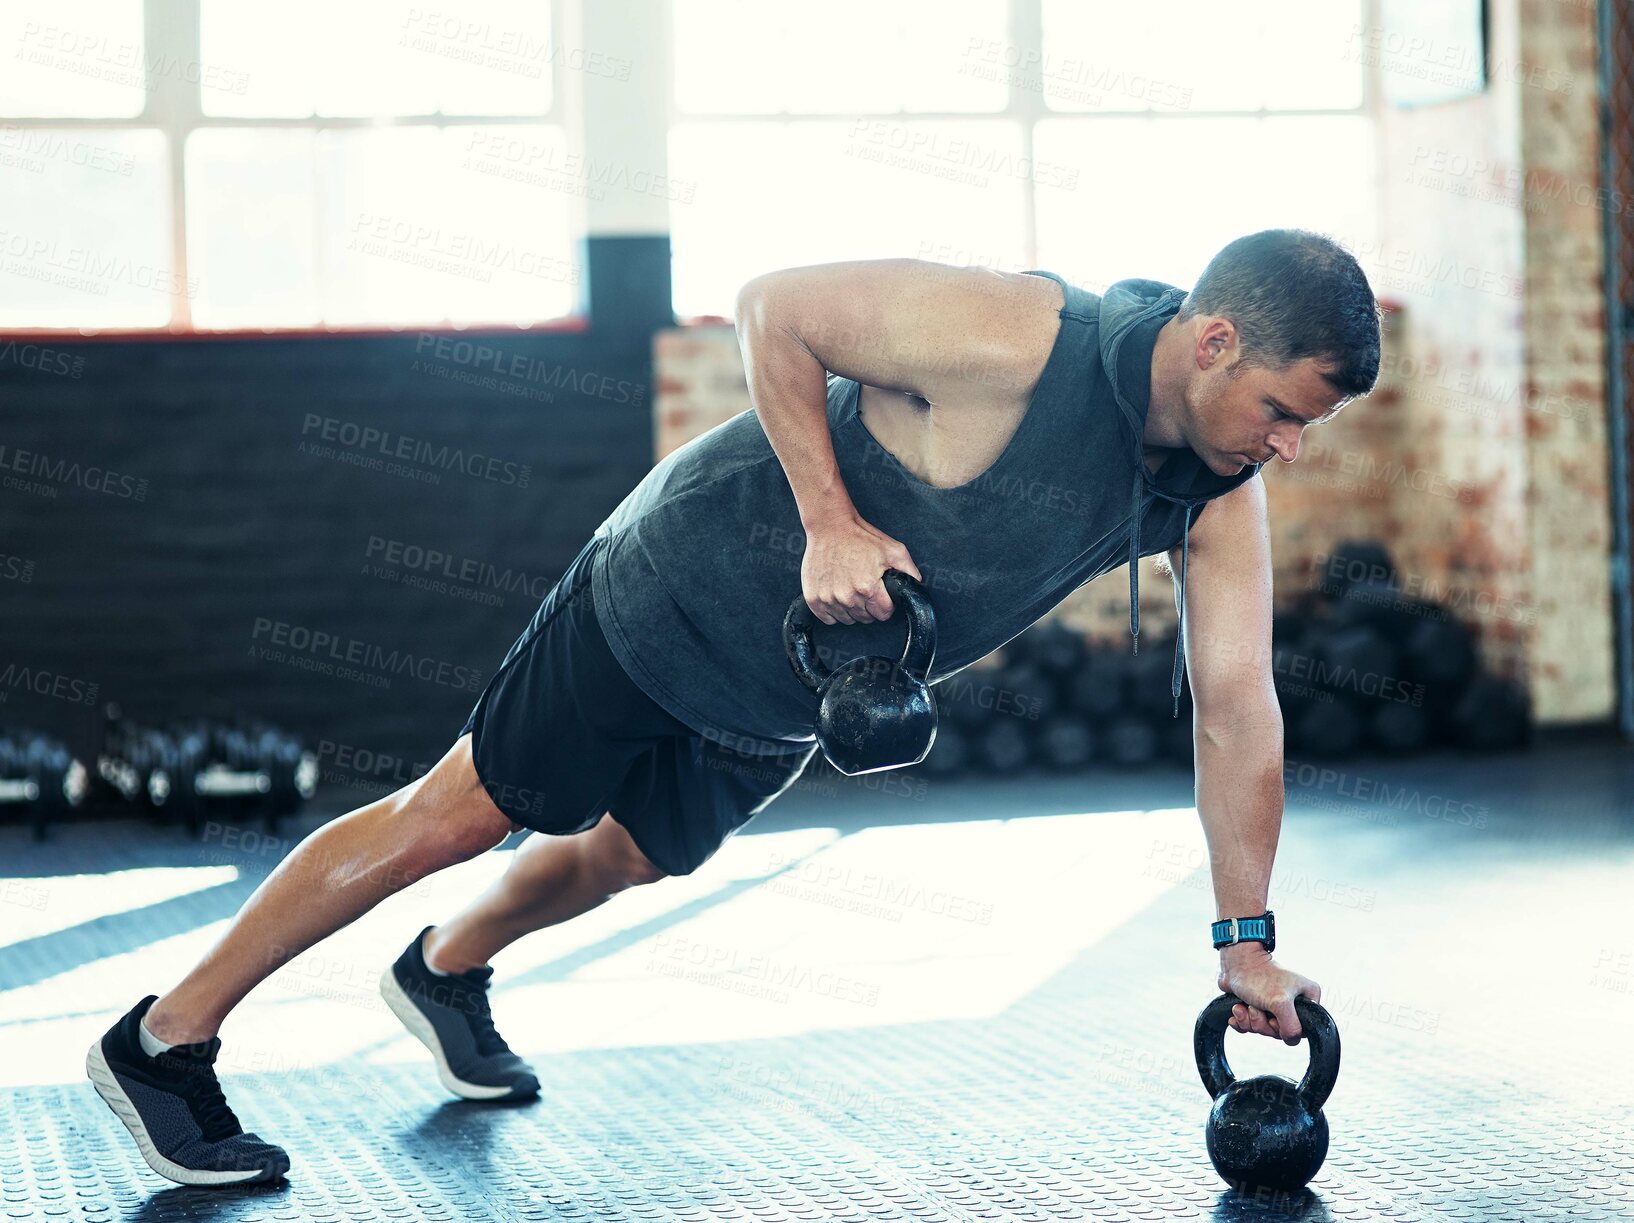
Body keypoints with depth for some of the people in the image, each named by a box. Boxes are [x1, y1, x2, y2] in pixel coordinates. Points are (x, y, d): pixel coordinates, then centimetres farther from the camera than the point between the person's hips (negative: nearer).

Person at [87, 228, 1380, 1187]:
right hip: (689, 580, -7)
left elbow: (1237, 704, -8)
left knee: (631, 856, 24)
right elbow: (775, 308, -24)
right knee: (461, 814, -2)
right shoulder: (1016, 339, -33)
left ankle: (447, 972, 54)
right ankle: (164, 1040, 9)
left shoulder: (1218, 496, -12)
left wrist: (1247, 942, -10)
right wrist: (830, 521, -31)